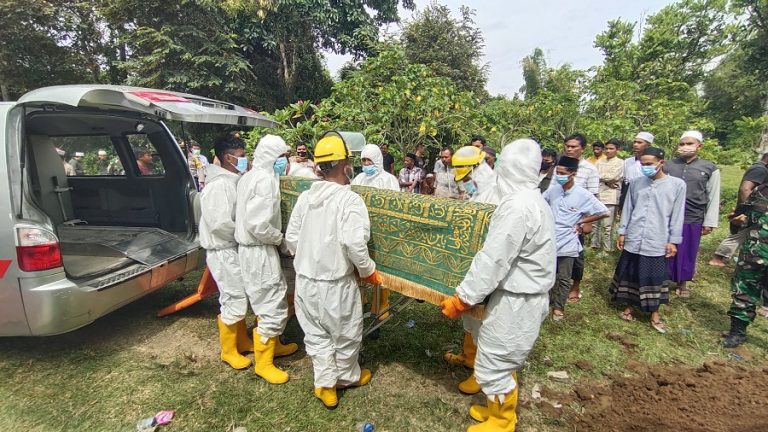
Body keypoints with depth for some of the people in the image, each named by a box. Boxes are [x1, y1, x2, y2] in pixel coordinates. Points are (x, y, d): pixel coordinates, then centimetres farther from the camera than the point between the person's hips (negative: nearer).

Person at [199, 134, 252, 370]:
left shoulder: (232, 181, 8)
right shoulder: (218, 185, -21)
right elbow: (220, 224, -26)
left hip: (235, 249, 9)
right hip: (223, 252, -9)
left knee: (239, 297, 19)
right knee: (234, 301, 1)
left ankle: (242, 340, 35)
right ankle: (228, 351, 19)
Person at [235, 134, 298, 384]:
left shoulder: (250, 176, 11)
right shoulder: (265, 179, -20)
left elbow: (245, 214, 13)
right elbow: (258, 224, -28)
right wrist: (279, 238, -11)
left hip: (252, 248, 10)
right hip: (260, 251, -10)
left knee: (272, 301, 23)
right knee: (273, 307, 0)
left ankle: (273, 345, 40)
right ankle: (263, 362, 16)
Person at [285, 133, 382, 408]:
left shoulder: (305, 197, -1)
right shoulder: (350, 200, -17)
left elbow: (291, 239, 3)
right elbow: (354, 244, -26)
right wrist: (368, 271, -9)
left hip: (305, 280, 5)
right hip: (336, 283, -5)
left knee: (316, 334, 21)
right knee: (345, 335, 19)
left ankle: (325, 385, 31)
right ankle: (347, 377, 42)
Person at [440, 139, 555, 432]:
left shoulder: (517, 206, -26)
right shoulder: (534, 201, 7)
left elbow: (493, 261, -27)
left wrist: (460, 299, -18)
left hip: (515, 301, -10)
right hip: (525, 295, 10)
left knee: (493, 364, 7)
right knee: (504, 359, 23)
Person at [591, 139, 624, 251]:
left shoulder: (620, 163, 1)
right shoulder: (600, 161, 14)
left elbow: (612, 176, -12)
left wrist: (600, 175, 1)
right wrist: (607, 182, -11)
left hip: (610, 197, -5)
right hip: (598, 196, 5)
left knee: (607, 226, -2)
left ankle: (607, 249, 7)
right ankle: (595, 246, 21)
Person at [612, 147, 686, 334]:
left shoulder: (677, 185, -3)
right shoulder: (635, 183, 4)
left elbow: (677, 215, -1)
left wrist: (673, 240, -2)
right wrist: (622, 232, 7)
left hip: (657, 242, -2)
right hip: (633, 240, 2)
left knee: (655, 278, 6)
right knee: (630, 275, 11)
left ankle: (655, 314, 22)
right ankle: (629, 307, 26)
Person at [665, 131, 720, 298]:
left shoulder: (710, 169, 1)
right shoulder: (668, 165, 2)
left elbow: (713, 198, 2)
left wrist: (709, 222, -1)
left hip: (693, 220, 0)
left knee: (687, 253, 12)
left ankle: (683, 284, 28)